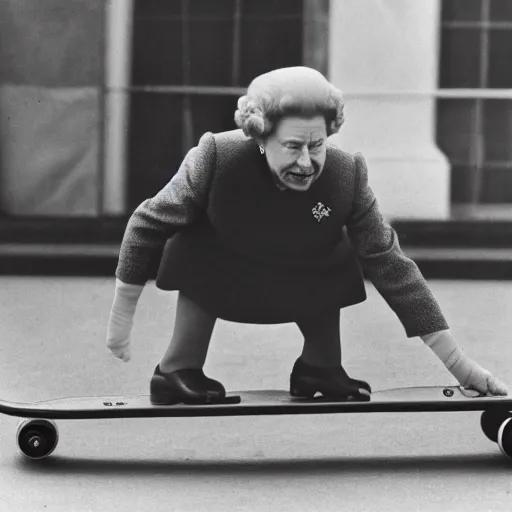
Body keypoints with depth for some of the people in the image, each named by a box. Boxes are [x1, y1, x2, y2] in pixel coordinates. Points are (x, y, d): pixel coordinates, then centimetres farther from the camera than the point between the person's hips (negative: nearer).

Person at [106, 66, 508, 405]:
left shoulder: (347, 177, -28)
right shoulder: (217, 158, -33)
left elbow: (392, 267, -21)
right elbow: (148, 224, -19)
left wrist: (459, 363, -22)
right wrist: (121, 318, -15)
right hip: (214, 277, -1)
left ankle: (320, 369, 3)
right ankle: (179, 371, -11)